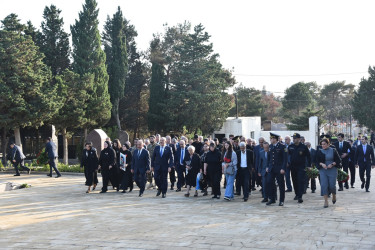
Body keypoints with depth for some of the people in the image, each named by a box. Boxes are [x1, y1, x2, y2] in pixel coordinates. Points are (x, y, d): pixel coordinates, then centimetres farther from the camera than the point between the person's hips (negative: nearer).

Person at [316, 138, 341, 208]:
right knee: (324, 185, -7)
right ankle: (326, 201, -1)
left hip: (332, 170, -1)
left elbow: (338, 160, 2)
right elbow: (317, 161, 5)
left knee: (332, 185, -2)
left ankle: (334, 195, 30)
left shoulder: (333, 151, 0)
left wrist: (332, 164, -14)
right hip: (323, 170, 1)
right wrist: (322, 164, -15)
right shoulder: (319, 151, 5)